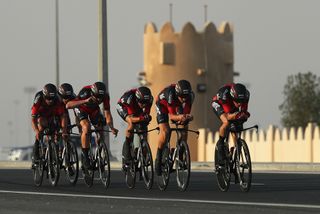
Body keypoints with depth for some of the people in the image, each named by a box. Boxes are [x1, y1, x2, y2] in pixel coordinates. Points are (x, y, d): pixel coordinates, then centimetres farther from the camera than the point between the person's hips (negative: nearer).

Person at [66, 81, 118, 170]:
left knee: (100, 131, -5)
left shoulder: (105, 96, -30)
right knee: (86, 128, -28)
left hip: (94, 109, 4)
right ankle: (85, 157, -22)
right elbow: (68, 105, -49)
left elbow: (107, 114, -29)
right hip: (81, 108, -4)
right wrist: (85, 101, -61)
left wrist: (112, 127, -47)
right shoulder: (85, 92, -40)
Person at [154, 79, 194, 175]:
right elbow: (171, 116, -38)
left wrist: (188, 117, -50)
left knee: (185, 128, -14)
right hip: (163, 104, -4)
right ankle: (158, 158, -9)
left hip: (177, 105, 4)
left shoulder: (190, 95, -32)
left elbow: (186, 113, -27)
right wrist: (179, 117, -59)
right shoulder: (171, 94, -42)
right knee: (165, 131, -22)